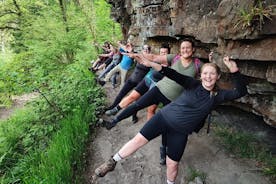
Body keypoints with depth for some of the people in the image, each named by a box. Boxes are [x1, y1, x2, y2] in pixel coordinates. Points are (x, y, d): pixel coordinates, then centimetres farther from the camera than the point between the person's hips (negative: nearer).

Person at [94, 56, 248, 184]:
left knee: (172, 164, 9)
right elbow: (174, 75, -17)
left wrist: (234, 71, -24)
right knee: (139, 139, -4)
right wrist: (152, 64, -29)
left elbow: (241, 92, -9)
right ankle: (112, 163, 17)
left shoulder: (218, 95, -1)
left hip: (181, 131, 1)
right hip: (165, 116, -1)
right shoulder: (194, 84, -6)